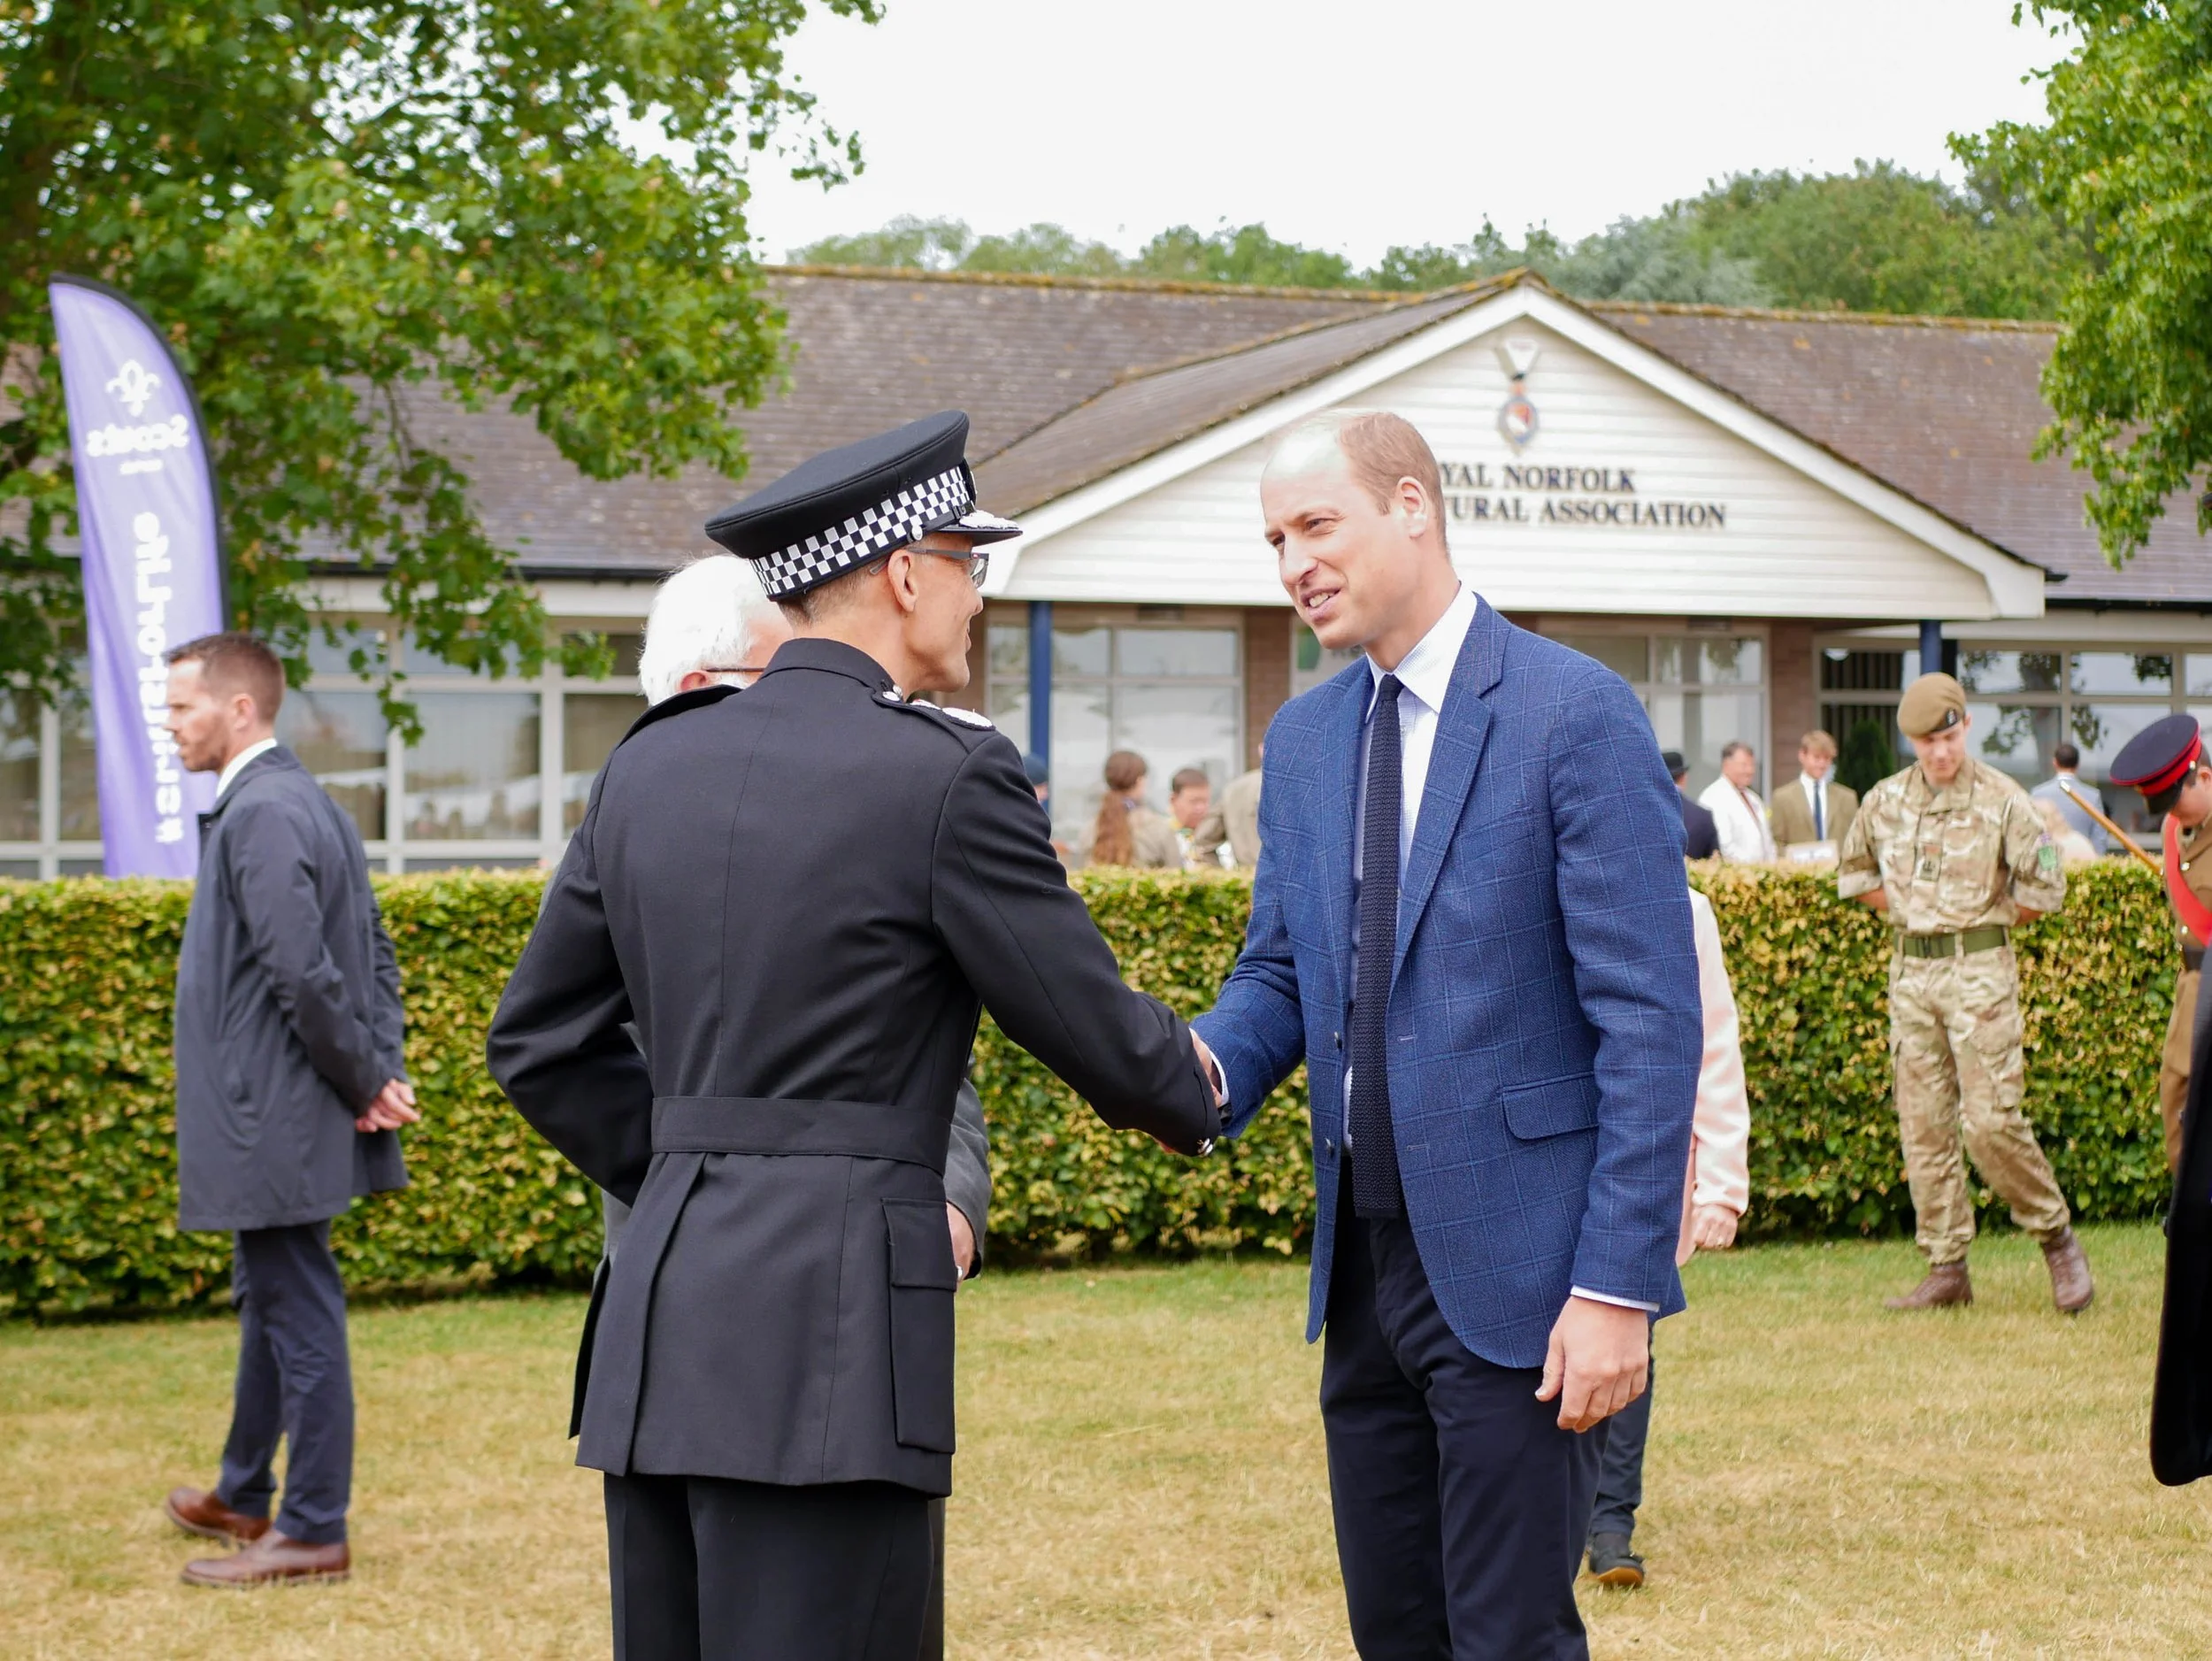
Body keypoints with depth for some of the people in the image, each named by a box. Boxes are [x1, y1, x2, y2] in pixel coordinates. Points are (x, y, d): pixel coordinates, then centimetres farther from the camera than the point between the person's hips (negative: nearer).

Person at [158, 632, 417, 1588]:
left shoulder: (260, 815, -18)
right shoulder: (310, 804, 14)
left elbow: (304, 973, -25)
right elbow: (375, 952, 14)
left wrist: (369, 1085, -15)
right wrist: (383, 1074, 5)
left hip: (275, 1119, -10)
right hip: (281, 1119, 10)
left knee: (300, 1316, -2)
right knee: (270, 1304, 21)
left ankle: (313, 1534, 5)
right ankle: (243, 1498, 35)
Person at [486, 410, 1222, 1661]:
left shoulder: (652, 764, 11)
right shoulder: (946, 774, -8)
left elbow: (538, 1043, 18)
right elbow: (1094, 1029, -1)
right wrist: (1195, 1094, 20)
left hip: (659, 1324, 7)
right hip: (832, 1333, -7)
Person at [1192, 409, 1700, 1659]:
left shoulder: (1577, 713, -10)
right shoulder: (1303, 738, 12)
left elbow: (1651, 1020, -13)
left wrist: (1619, 1284, -17)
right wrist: (1206, 1065, -9)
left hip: (1519, 1270, -7)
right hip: (1365, 1264, 7)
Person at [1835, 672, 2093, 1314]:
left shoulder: (2002, 800, -6)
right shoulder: (1884, 801, 7)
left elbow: (2044, 888, -4)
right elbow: (1853, 872, 21)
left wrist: (1983, 920, 2)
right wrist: (1909, 913, 11)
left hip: (1980, 969, -5)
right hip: (1910, 971, 5)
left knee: (1991, 1120, -12)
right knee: (1923, 1124, 4)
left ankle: (2057, 1236, 8)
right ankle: (1947, 1269, 9)